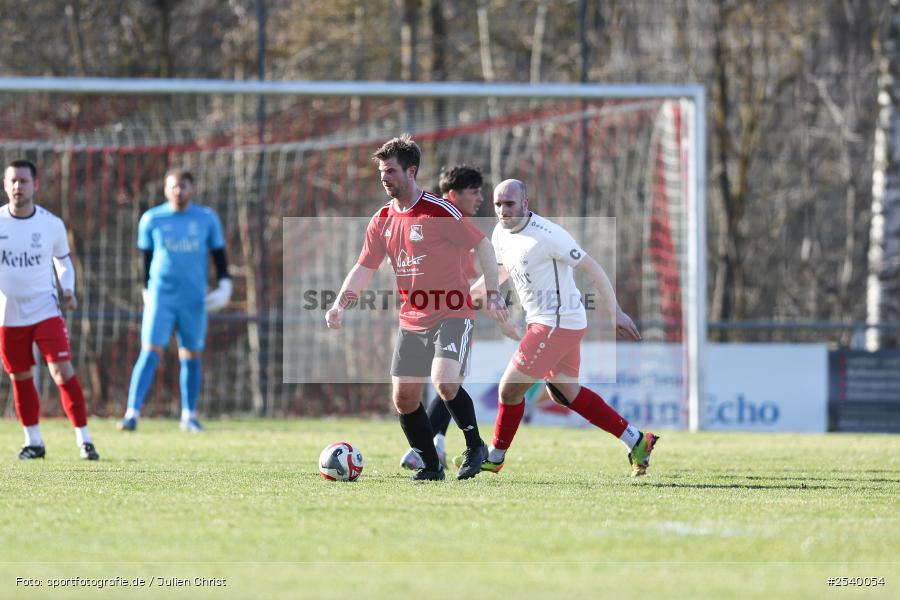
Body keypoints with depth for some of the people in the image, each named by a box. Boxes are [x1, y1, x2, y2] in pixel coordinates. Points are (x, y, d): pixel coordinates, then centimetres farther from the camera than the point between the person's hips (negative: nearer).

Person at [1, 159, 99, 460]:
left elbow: (63, 261, 11)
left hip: (45, 310, -1)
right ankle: (33, 441, 23)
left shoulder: (52, 224, -5)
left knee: (63, 372, -12)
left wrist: (68, 290, -5)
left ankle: (83, 439, -4)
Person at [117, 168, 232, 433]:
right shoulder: (152, 219, 1)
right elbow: (146, 257, 11)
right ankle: (132, 413, -17)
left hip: (194, 299, 2)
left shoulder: (207, 219, 4)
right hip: (161, 296, -2)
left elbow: (218, 253, 13)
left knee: (191, 356, 8)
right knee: (150, 353, -12)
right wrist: (146, 289, 14)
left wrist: (224, 284, 2)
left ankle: (189, 416, 21)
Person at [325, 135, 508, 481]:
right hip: (412, 320, 7)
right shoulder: (382, 221, 6)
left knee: (444, 381, -26)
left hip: (451, 315, -7)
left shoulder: (439, 211, -12)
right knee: (403, 398, 2)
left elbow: (482, 245, -7)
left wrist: (493, 294, -14)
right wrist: (340, 305, -6)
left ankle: (475, 447, -6)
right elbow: (364, 269, 9)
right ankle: (431, 466, 16)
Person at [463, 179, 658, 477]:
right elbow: (501, 271, 25)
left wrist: (616, 313, -15)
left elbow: (592, 268, -17)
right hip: (541, 321, 10)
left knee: (510, 388, -2)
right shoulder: (500, 234, 4)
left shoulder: (546, 235, -23)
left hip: (558, 324, -10)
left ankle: (495, 457, 17)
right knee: (564, 392, 17)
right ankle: (637, 441, 21)